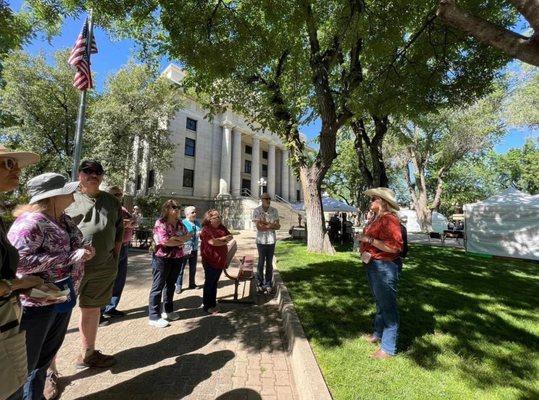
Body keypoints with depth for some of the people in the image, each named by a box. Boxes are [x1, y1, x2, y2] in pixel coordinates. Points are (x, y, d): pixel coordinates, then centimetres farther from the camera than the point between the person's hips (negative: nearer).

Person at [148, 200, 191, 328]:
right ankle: (154, 317, 11)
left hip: (177, 259, 7)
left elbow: (187, 236, 0)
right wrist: (180, 241, -10)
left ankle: (168, 311, 31)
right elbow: (165, 241, -21)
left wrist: (175, 238, -16)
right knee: (158, 287, 2)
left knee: (171, 285, 17)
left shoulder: (180, 223, 8)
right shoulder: (160, 223, -12)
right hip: (162, 259, -7)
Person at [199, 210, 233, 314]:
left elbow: (230, 236, 7)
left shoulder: (222, 227, 10)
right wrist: (224, 242, -8)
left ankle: (213, 304, 28)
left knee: (215, 282, 16)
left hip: (220, 260, 7)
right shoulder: (206, 229, -12)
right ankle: (207, 306, 19)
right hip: (210, 261, -7)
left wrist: (221, 238, -11)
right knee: (209, 283, 6)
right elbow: (213, 242, -23)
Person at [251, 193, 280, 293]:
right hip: (261, 240, -3)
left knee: (269, 263, 9)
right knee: (261, 262, 6)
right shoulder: (256, 211, -7)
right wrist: (271, 225, -9)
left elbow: (278, 226, 1)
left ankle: (268, 284, 23)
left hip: (272, 240, 3)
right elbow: (258, 227, -14)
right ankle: (260, 283, 23)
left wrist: (265, 223, -12)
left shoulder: (274, 210, 3)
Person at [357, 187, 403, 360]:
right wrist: (364, 250, 8)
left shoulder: (390, 219, -18)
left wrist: (369, 239, -25)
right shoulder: (375, 218, 9)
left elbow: (395, 246, -26)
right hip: (372, 264, 10)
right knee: (379, 302, 23)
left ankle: (388, 348, 19)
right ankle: (378, 334, 42)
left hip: (385, 266, -10)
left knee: (387, 305, 4)